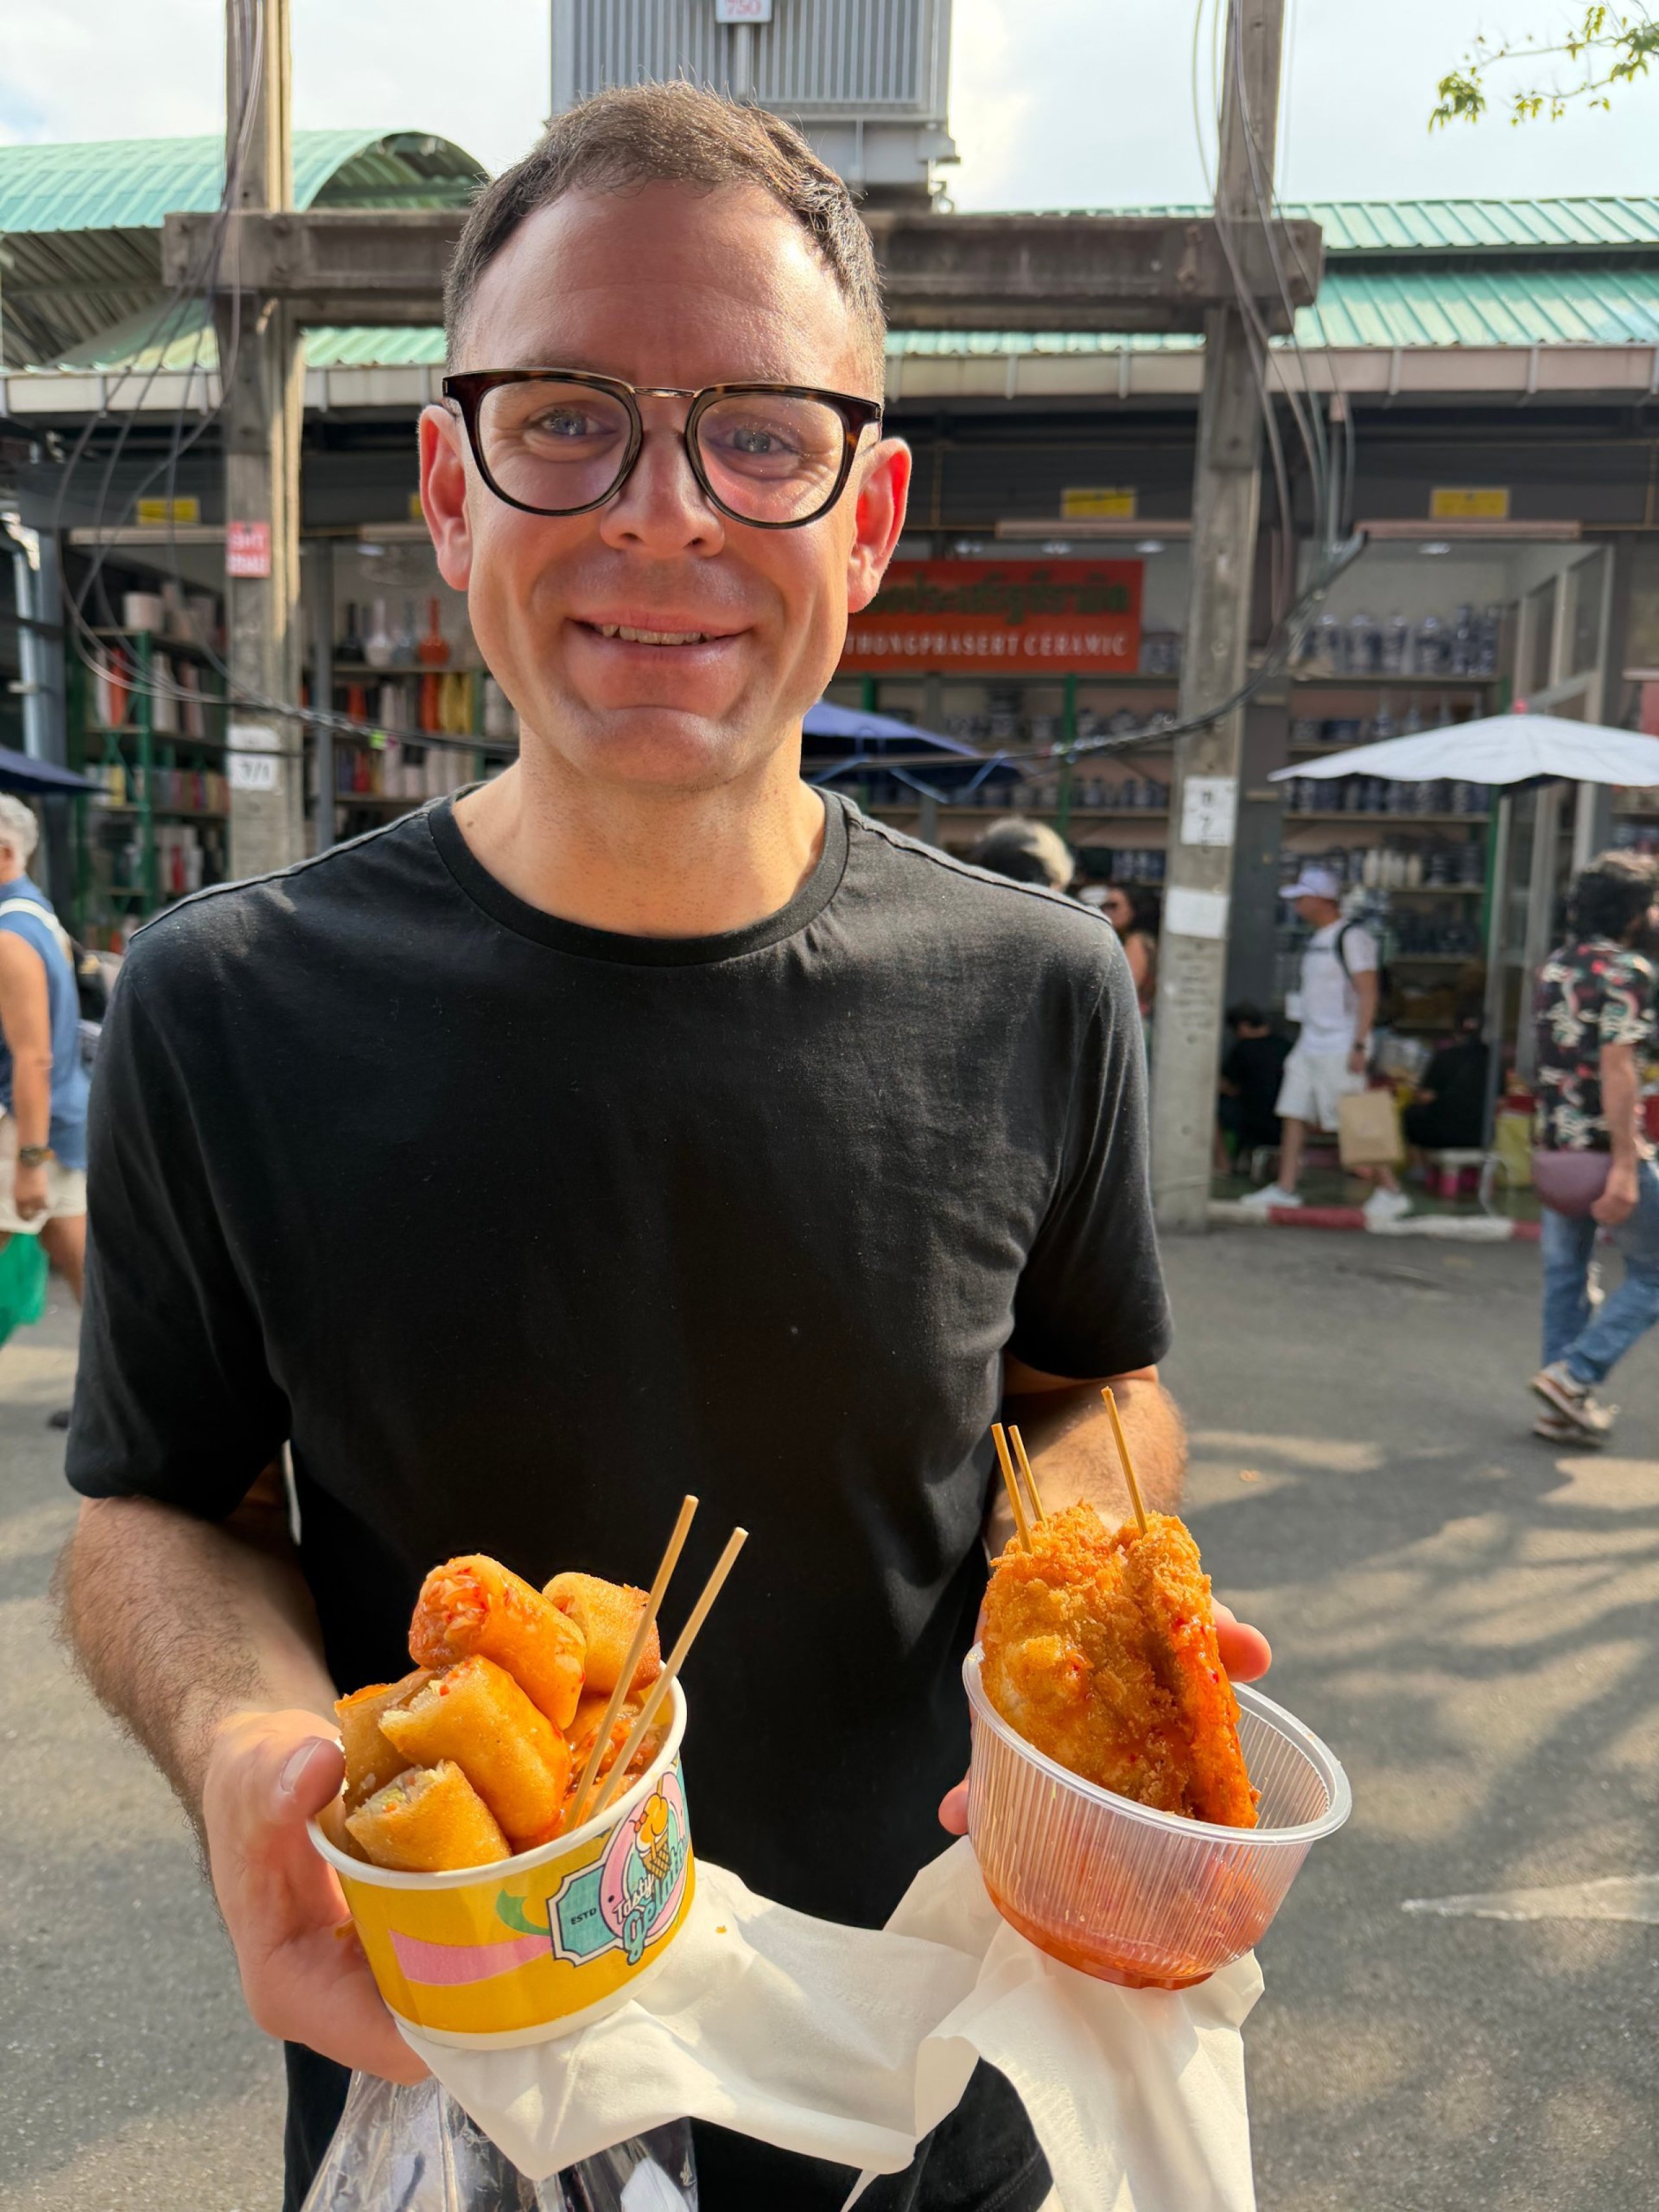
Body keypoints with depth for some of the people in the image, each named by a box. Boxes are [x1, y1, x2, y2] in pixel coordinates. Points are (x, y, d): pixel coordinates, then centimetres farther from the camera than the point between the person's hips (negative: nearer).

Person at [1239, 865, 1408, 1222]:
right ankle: (1286, 1189, 10)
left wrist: (1359, 1046, -22)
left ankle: (1391, 1191, 4)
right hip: (1309, 1042, 9)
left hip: (1340, 1048, -9)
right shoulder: (1315, 941, 16)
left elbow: (1368, 995, -16)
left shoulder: (1352, 938, -11)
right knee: (1294, 1114, 6)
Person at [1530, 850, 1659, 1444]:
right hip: (1605, 1151, -8)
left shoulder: (1556, 965, 12)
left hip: (1554, 1149, 8)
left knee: (1565, 1276, 12)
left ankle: (1565, 1406, 16)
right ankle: (1575, 1374, -3)